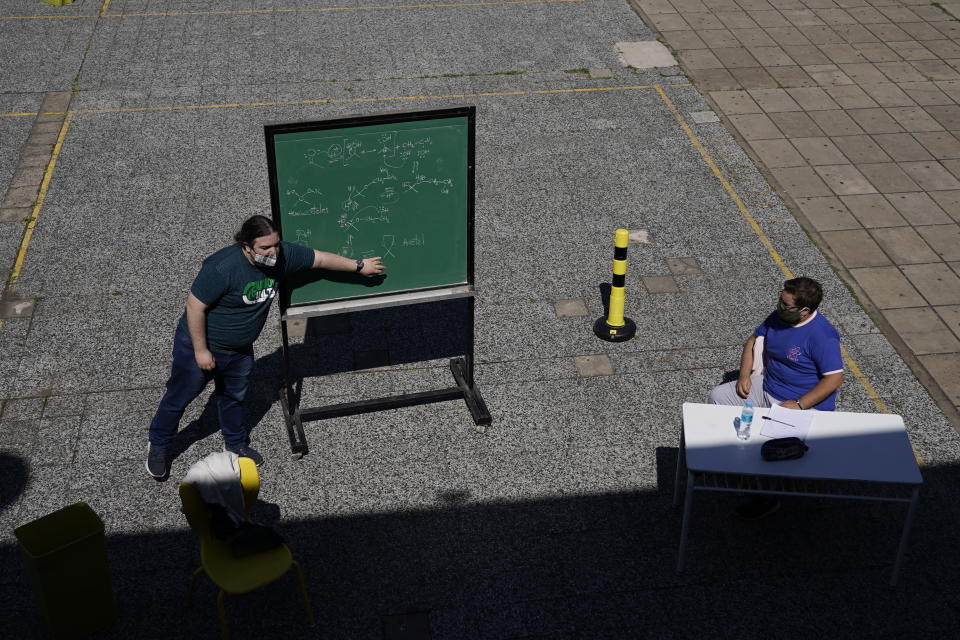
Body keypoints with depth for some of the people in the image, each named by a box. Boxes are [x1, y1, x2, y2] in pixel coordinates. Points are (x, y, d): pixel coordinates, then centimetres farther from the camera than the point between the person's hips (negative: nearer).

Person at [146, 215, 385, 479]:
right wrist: (200, 350, -22)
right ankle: (158, 446, 33)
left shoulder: (282, 255, -15)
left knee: (233, 396, 24)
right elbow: (195, 307, -27)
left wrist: (359, 266, 6)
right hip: (202, 344, -6)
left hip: (240, 348, 6)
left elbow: (321, 259, -2)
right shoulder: (222, 268, -34)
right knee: (179, 397, 12)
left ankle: (235, 443, 46)